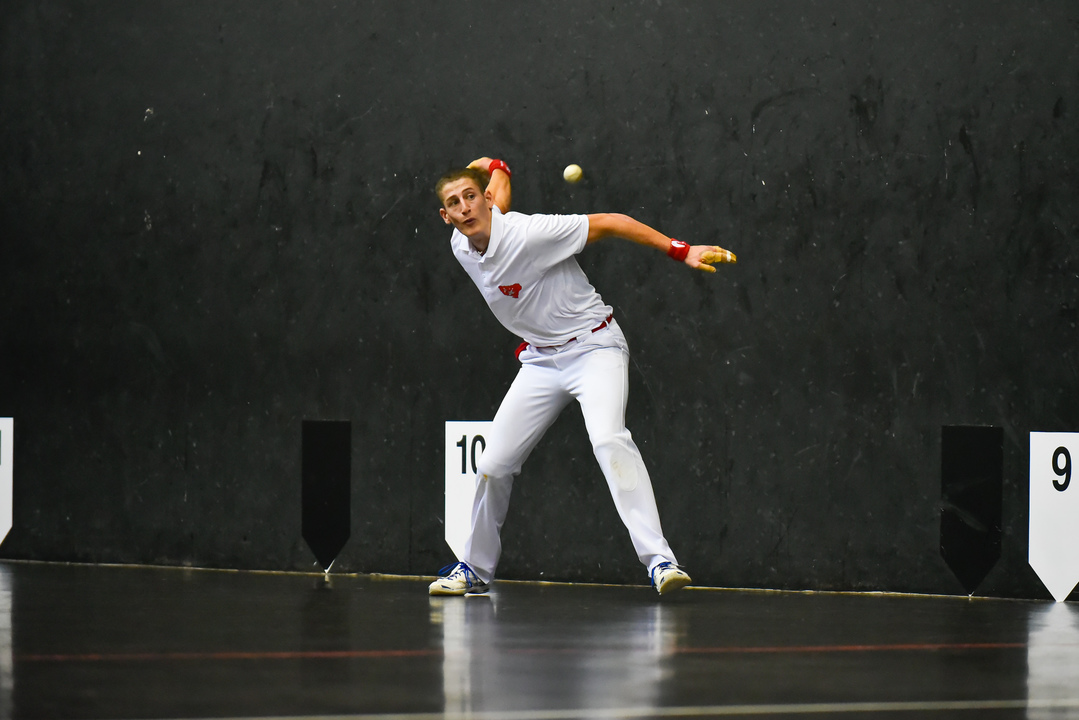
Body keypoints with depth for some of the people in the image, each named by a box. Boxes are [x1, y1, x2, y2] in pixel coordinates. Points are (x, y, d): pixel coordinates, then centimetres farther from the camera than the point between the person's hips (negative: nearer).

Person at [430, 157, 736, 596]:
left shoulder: (527, 234, -25)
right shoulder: (461, 247, -3)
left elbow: (609, 224, -20)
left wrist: (682, 252, -24)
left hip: (593, 349, -7)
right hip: (540, 359, 7)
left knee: (609, 440, -31)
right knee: (493, 465, 2)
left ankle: (658, 560, -37)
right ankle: (474, 570, 22)